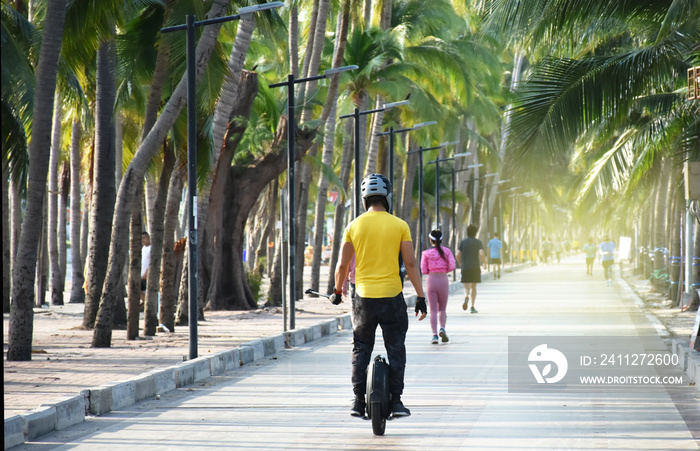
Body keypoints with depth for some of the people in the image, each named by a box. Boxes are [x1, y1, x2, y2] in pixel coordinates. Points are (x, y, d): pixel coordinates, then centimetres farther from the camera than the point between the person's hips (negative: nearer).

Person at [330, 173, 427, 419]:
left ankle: (358, 401, 7)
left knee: (361, 349, 12)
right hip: (393, 297, -1)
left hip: (364, 297, 1)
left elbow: (342, 264, 3)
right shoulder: (400, 226, -2)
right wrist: (421, 296, 0)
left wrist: (337, 292, 19)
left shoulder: (354, 226, 1)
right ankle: (396, 401, 4)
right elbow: (410, 263, -5)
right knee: (396, 350, 8)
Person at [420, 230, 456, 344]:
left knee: (433, 310, 1)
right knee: (442, 309, 14)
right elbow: (452, 266, -8)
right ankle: (442, 328, -11)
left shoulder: (426, 253, -1)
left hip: (431, 279, -1)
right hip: (443, 280, 1)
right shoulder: (446, 251, 0)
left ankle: (434, 335, -9)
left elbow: (424, 270, -1)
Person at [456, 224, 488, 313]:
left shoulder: (463, 242, 6)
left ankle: (466, 296, -30)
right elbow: (481, 254, -14)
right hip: (475, 268, -1)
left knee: (467, 286, 5)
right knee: (473, 287, 10)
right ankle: (472, 307, 6)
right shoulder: (478, 242, -1)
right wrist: (484, 263, 3)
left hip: (465, 268, 1)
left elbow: (458, 255, 0)